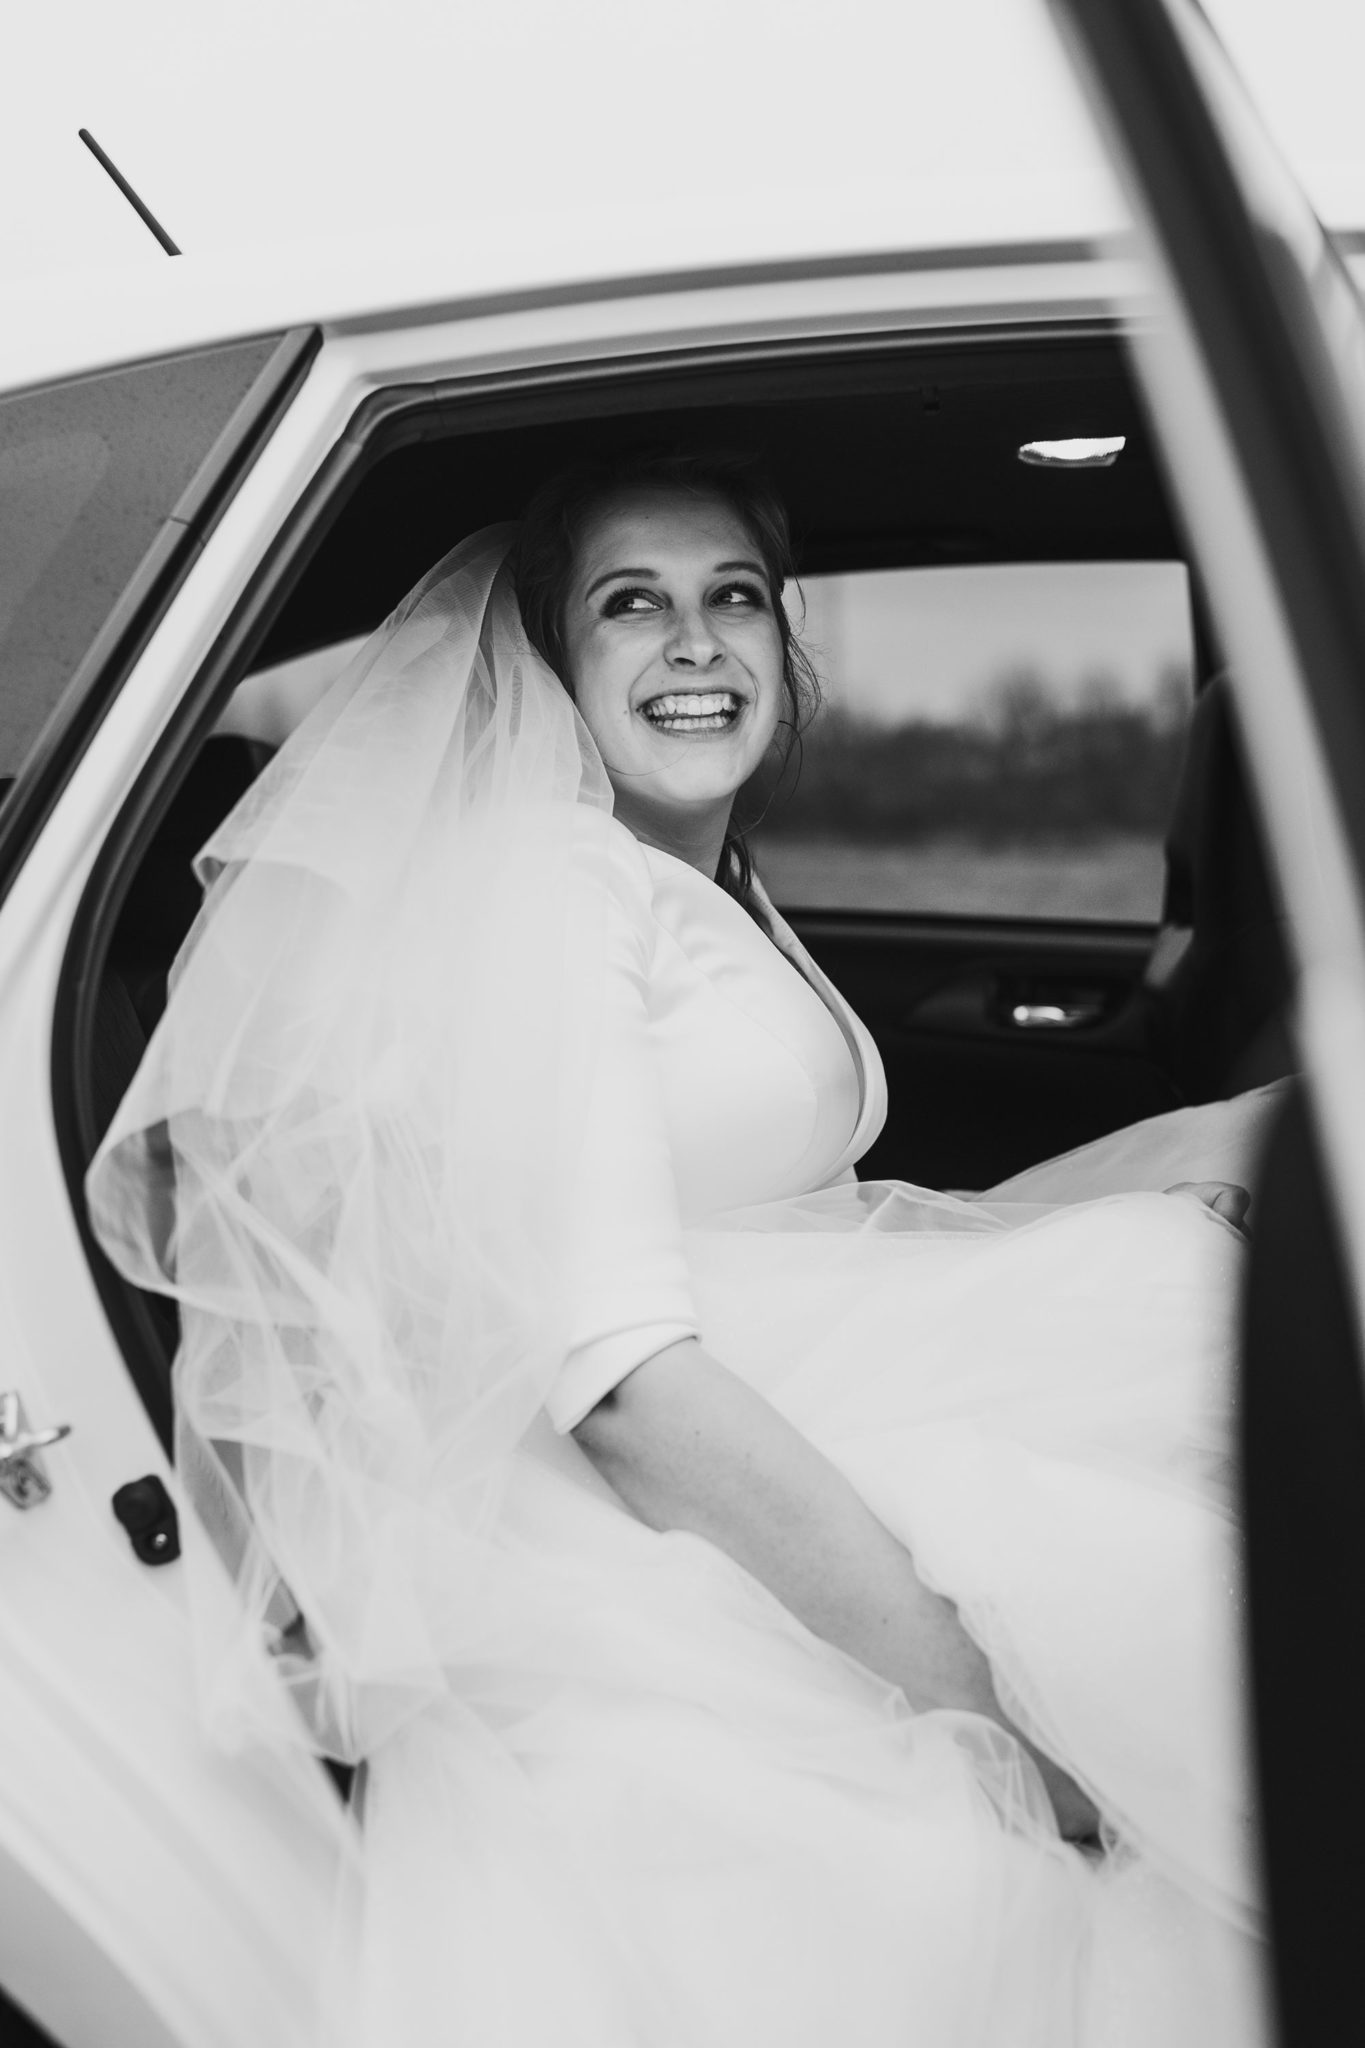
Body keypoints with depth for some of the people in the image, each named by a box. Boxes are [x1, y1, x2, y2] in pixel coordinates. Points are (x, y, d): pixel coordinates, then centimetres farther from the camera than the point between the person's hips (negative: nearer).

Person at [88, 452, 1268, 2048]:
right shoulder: (536, 880, -12)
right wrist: (970, 1689, -23)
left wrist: (1163, 1227, 1)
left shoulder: (731, 896, 18)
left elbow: (803, 1214, 12)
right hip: (633, 1545, -8)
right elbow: (619, 1374, -22)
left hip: (808, 1461, 8)